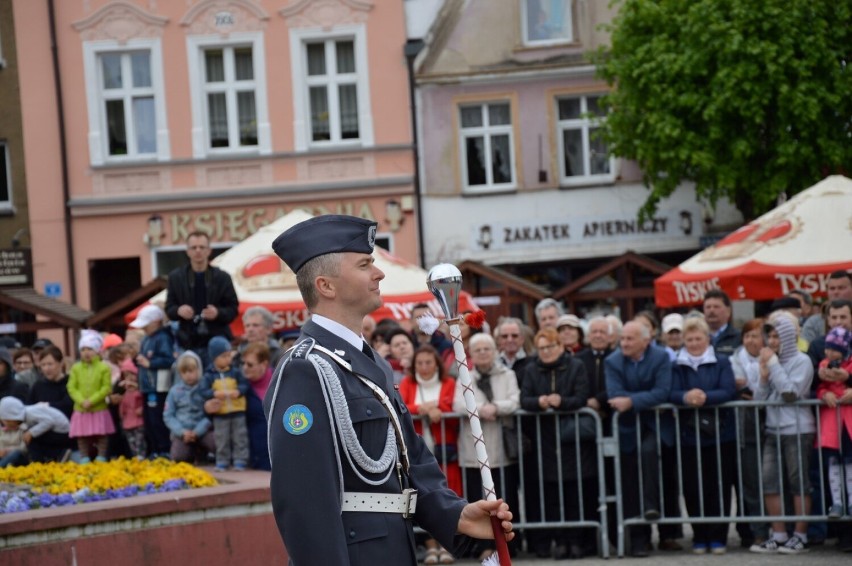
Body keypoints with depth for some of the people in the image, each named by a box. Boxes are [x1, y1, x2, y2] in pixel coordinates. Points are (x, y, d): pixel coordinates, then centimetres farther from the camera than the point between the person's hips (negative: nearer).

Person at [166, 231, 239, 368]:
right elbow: (169, 308, 11)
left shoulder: (222, 277, 4)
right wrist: (179, 311, -12)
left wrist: (218, 313, -15)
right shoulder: (176, 277, 9)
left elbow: (233, 309, 5)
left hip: (216, 342, -1)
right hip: (188, 343, 1)